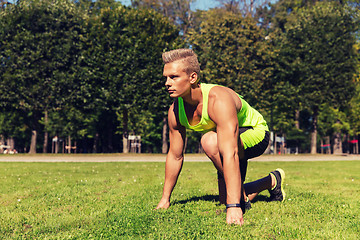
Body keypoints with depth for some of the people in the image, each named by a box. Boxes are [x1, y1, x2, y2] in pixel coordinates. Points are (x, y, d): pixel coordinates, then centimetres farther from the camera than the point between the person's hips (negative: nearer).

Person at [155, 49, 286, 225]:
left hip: (255, 134, -7)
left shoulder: (219, 99, -38)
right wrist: (165, 199, 1)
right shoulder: (175, 111, -16)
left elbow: (230, 154, -45)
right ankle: (272, 181, 38)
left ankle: (241, 199, -15)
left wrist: (234, 207, -49)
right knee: (225, 199, 12)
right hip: (228, 141, 8)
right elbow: (175, 156, -4)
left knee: (210, 141, -37)